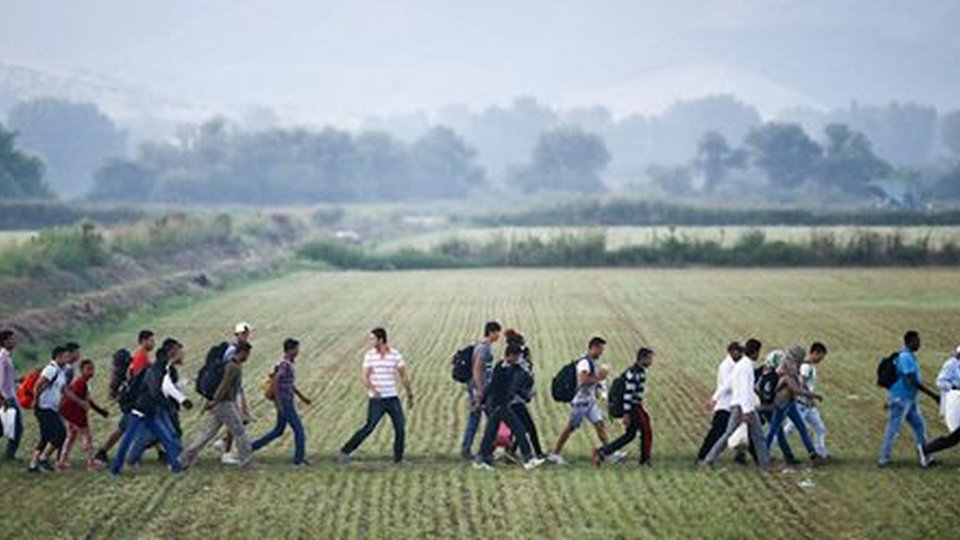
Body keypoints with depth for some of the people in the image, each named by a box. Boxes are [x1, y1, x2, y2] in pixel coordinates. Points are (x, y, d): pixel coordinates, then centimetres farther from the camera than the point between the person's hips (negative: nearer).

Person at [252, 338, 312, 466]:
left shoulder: (288, 363, 14)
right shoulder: (285, 364, -18)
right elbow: (275, 381, -26)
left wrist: (302, 397, 28)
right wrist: (279, 402, -26)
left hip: (287, 403, 10)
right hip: (285, 403, -10)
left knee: (278, 431, 15)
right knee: (298, 429, -3)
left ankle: (250, 447, 18)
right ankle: (299, 459, 4)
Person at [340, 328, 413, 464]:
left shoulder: (396, 355, -1)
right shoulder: (369, 355, -3)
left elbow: (404, 376, 7)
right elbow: (364, 376, -11)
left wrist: (410, 396, 11)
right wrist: (372, 389, -31)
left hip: (392, 398, 2)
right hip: (376, 400, -2)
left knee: (400, 428, -5)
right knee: (369, 428, -12)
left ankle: (398, 458, 9)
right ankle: (345, 451, -4)